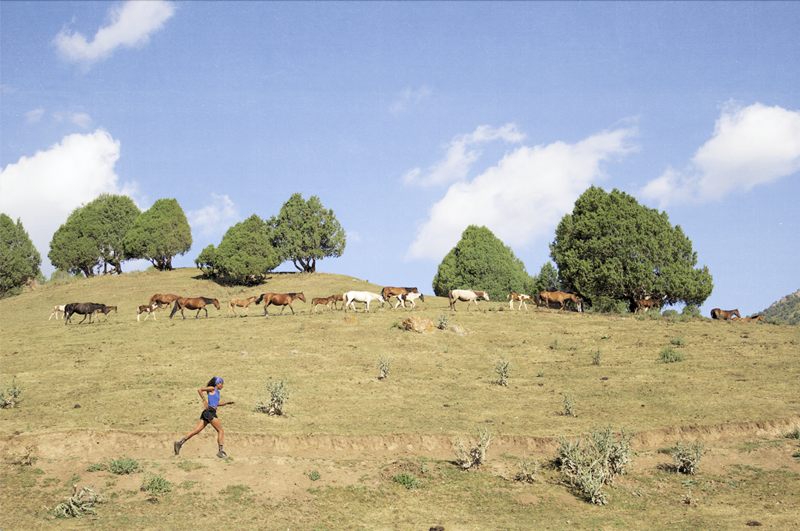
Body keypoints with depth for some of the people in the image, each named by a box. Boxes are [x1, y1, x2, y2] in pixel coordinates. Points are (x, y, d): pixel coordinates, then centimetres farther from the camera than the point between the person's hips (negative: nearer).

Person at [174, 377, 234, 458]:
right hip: (210, 411, -8)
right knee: (220, 430, -7)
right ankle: (221, 451, -13)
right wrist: (204, 400, -13)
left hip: (206, 414, 8)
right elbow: (200, 390, -8)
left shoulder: (217, 392, 26)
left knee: (196, 430, -1)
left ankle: (180, 443, -8)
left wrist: (227, 403, 29)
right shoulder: (212, 389, 2)